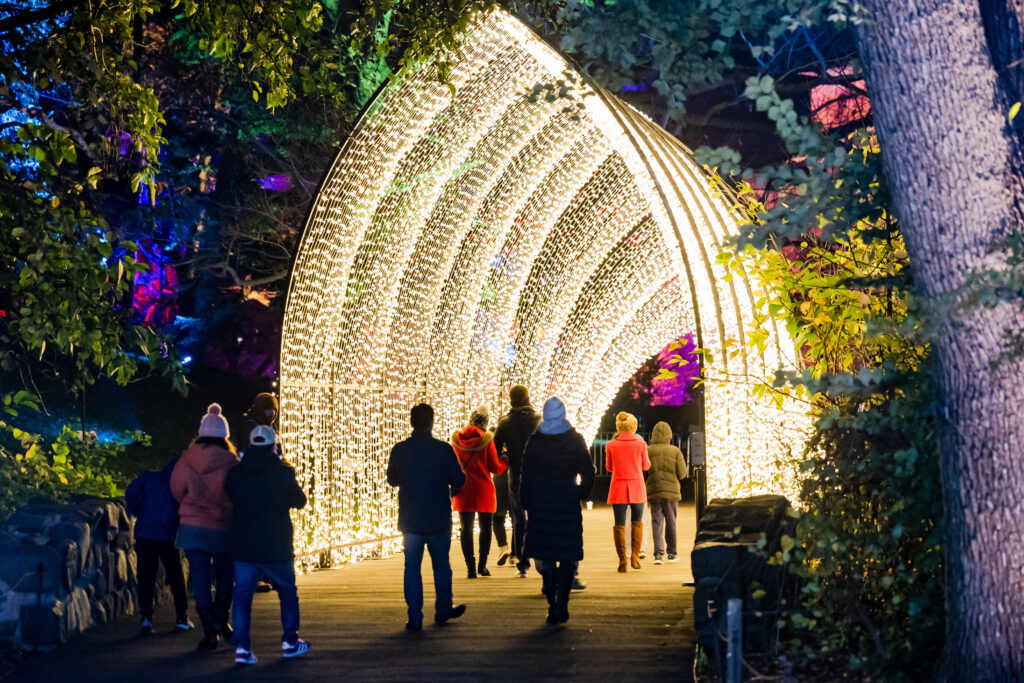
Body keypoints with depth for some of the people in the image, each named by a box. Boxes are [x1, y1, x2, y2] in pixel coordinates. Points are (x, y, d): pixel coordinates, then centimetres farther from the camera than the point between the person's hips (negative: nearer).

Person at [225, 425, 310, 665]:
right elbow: (299, 501, 5)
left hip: (243, 547, 2)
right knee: (288, 593, 16)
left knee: (242, 596, 5)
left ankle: (242, 647, -4)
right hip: (277, 548, -2)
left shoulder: (235, 473, -1)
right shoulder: (283, 473, -9)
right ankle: (290, 642, 21)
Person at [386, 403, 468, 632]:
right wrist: (451, 487, 19)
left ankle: (415, 619, 2)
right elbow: (459, 480, -4)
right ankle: (443, 611, 27)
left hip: (410, 520, 0)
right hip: (439, 519, 0)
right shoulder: (444, 449, -10)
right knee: (442, 566, 16)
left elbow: (392, 480, 8)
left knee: (412, 568, 5)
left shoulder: (399, 450, -6)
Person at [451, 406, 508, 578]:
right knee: (485, 527, 12)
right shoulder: (486, 440, -10)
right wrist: (505, 461, 14)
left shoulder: (456, 440, 0)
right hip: (483, 490, -2)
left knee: (466, 528, 5)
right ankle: (482, 565, 11)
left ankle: (470, 567, -1)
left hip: (463, 491, 2)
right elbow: (495, 468, -5)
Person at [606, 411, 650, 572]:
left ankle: (622, 560, -1)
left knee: (619, 524, 4)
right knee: (637, 521, 17)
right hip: (637, 488, 0)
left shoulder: (611, 445, -4)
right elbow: (646, 466, 6)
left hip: (618, 488, 0)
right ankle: (635, 554, 5)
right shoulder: (640, 444, -5)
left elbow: (609, 467, 8)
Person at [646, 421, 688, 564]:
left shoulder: (647, 451, -2)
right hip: (671, 490, 0)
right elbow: (682, 473, -4)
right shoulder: (675, 451, -2)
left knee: (656, 522, 2)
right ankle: (672, 553, 16)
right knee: (670, 522, 10)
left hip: (654, 491, 0)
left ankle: (658, 553, -8)